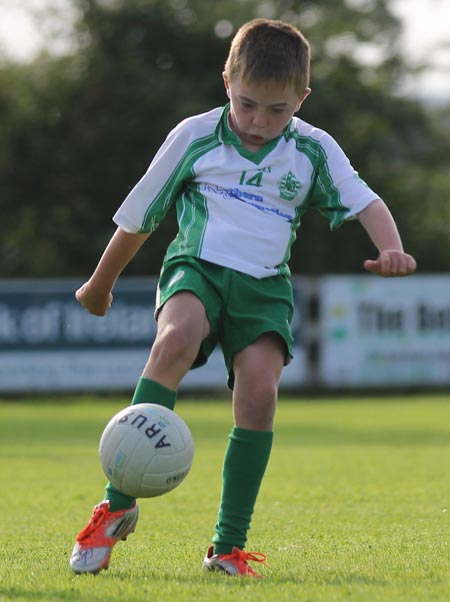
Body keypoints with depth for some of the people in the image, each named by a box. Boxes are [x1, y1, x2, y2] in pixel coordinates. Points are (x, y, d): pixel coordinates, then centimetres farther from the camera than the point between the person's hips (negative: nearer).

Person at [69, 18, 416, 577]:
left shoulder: (314, 151, 7)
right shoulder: (194, 137, 3)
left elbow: (365, 203, 2)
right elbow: (138, 216, 12)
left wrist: (391, 248, -22)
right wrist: (100, 285, 22)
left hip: (264, 286, 2)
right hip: (197, 267, -2)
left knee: (259, 390, -21)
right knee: (177, 338, -35)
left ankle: (229, 546, -7)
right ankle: (118, 504, -31)